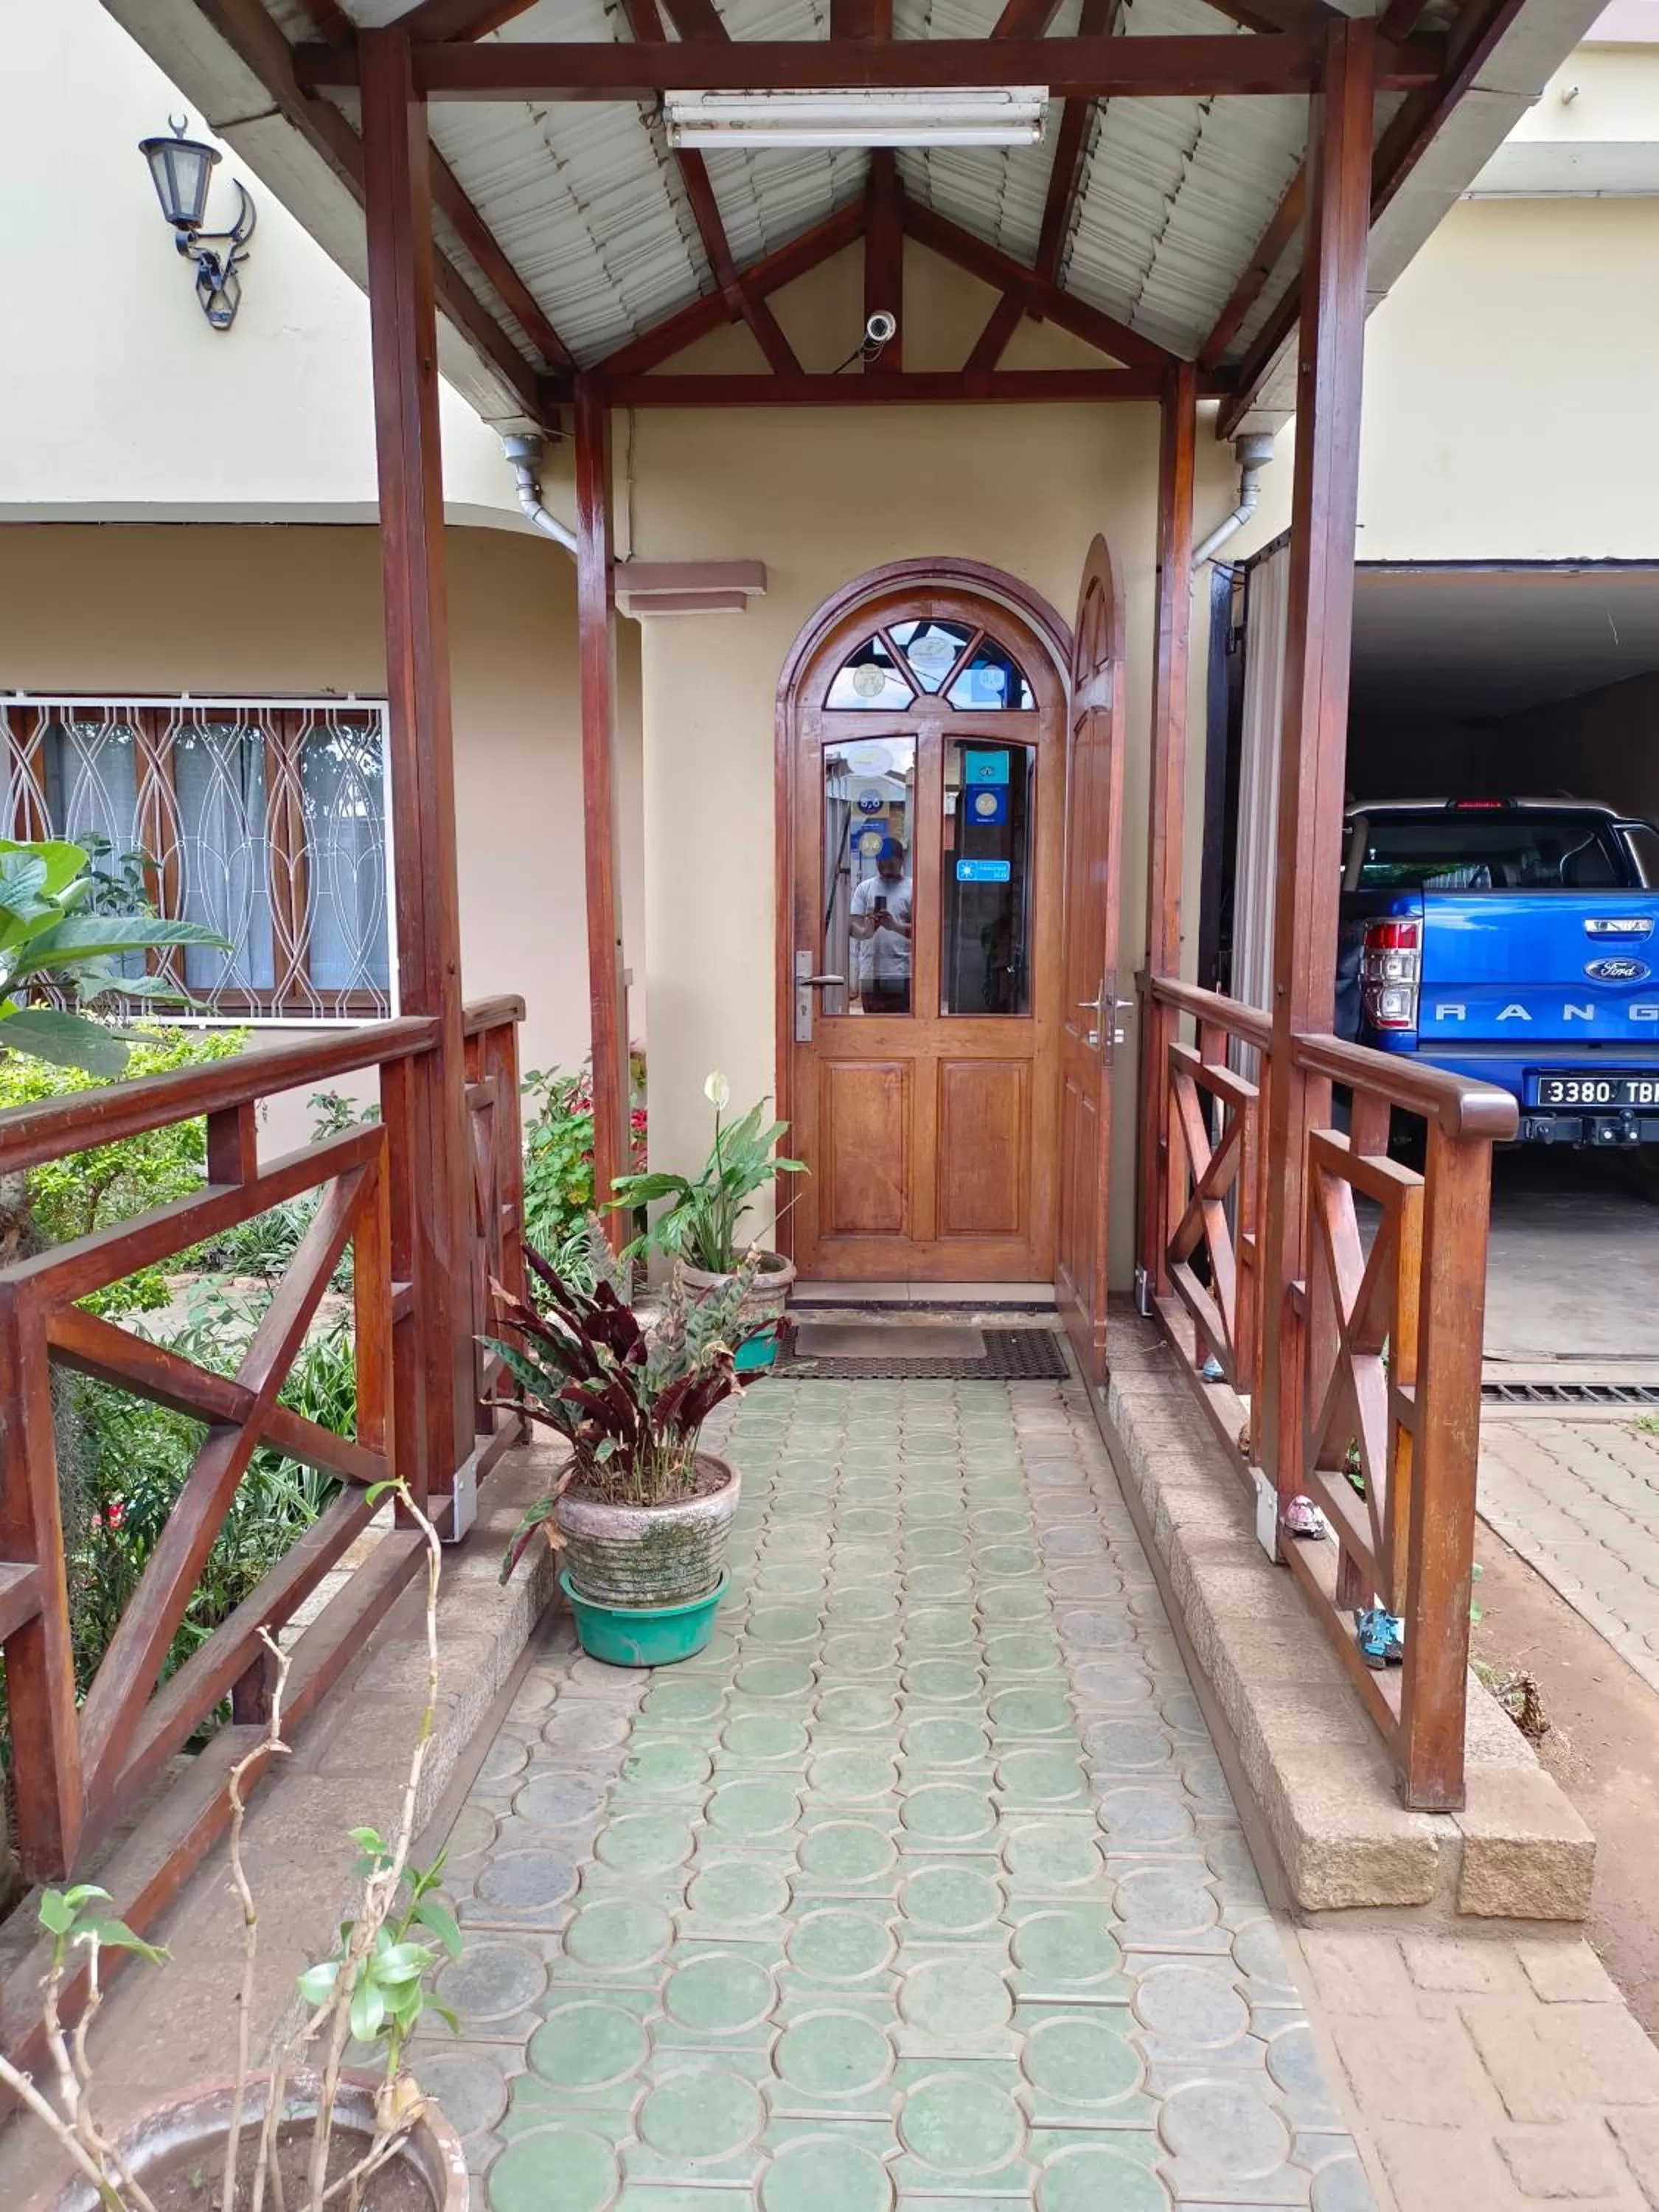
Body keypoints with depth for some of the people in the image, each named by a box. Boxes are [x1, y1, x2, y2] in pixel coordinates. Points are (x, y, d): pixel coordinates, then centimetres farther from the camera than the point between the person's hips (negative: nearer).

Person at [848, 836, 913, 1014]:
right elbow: (852, 927, 3)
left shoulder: (912, 889, 4)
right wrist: (866, 931, -20)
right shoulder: (864, 888, 11)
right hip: (871, 973, 2)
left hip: (903, 973, -2)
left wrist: (894, 926, -21)